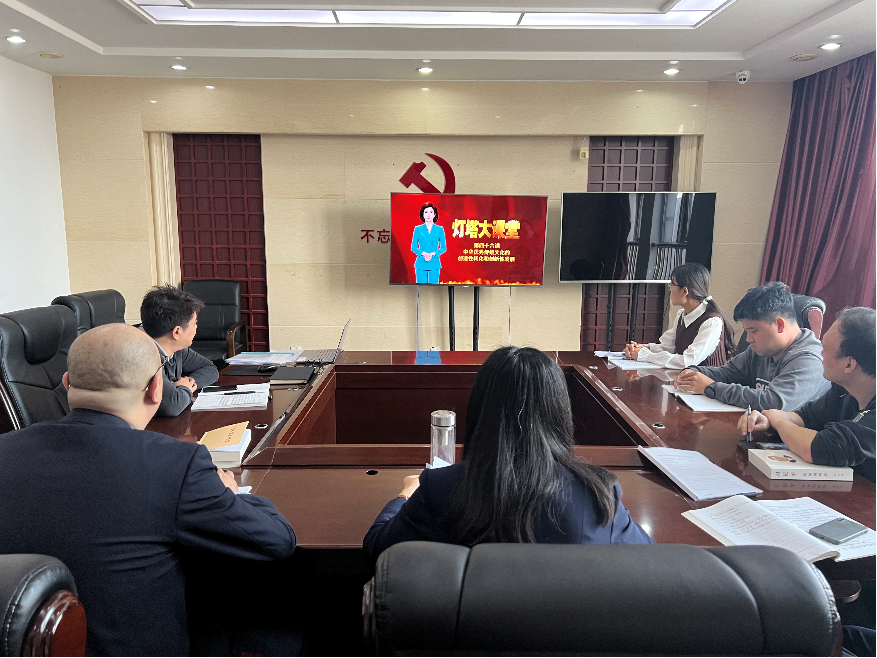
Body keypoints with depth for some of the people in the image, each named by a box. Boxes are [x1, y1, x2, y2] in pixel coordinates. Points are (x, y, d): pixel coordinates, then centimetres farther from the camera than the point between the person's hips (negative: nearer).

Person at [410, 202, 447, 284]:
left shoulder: (440, 229, 6)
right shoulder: (418, 229, 5)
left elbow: (444, 247, 5)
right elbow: (413, 247, 5)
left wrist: (433, 253, -11)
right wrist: (423, 253, -13)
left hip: (434, 264, 0)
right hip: (421, 264, 0)